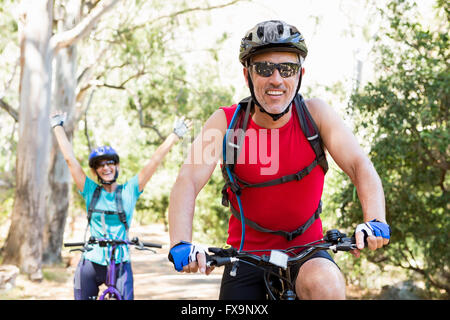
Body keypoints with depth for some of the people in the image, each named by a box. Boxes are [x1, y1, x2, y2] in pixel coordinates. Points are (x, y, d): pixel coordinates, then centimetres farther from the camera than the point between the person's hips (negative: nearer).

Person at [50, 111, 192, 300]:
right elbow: (70, 159, 3)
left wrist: (176, 135, -4)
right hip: (90, 263, 1)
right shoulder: (90, 191, 2)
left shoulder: (129, 191, 0)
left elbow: (155, 160, -2)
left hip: (120, 265, -1)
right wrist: (58, 126, 8)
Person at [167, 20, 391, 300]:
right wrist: (181, 245, -37)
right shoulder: (226, 122, -11)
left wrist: (375, 221, -34)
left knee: (324, 284, -31)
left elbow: (361, 166, -15)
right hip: (247, 253, 1)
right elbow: (188, 181, -20)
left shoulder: (316, 114, -9)